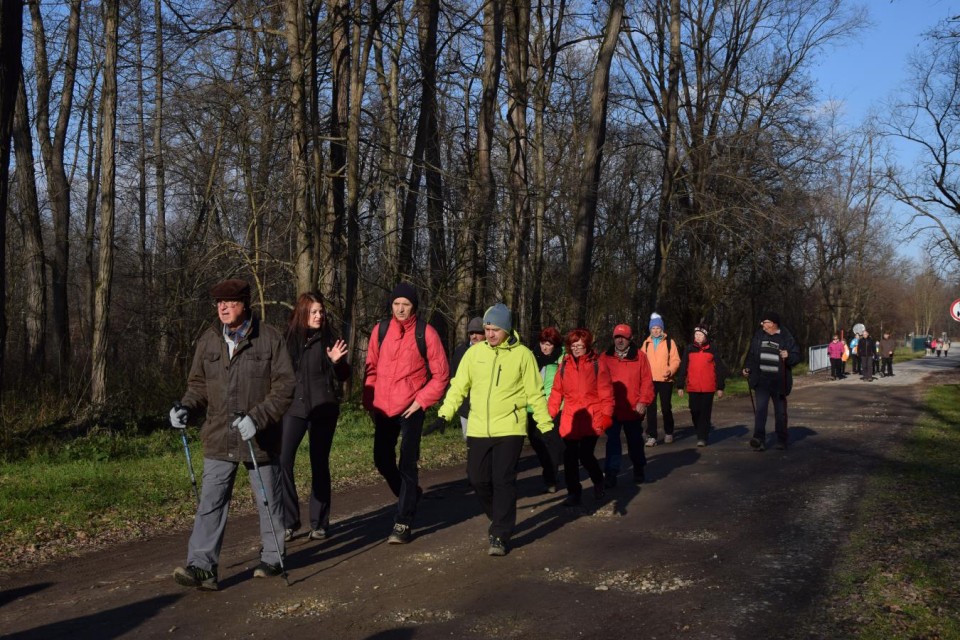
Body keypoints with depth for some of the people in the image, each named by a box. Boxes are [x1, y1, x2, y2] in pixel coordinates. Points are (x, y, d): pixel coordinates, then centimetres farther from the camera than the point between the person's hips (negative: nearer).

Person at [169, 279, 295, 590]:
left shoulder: (270, 338, -8)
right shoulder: (208, 340, 4)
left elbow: (284, 387, -11)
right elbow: (198, 383, 13)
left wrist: (257, 418, -21)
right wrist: (186, 407, -7)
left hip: (260, 438, -3)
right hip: (219, 438, 3)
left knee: (268, 500, 12)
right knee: (211, 501, -2)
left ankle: (272, 558, 28)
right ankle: (202, 566, 1)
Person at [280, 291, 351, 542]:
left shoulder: (329, 338, 1)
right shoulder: (288, 337, 2)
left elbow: (343, 376, 4)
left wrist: (337, 362, -15)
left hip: (323, 408, -1)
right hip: (294, 406, 1)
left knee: (319, 464, 4)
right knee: (282, 460, -11)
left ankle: (319, 523, 14)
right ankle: (289, 520, 2)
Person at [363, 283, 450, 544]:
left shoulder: (426, 333, -5)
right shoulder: (380, 330, 4)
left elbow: (441, 374, -2)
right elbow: (371, 368, 11)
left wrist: (421, 401, -9)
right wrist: (369, 402, 5)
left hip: (410, 408, -4)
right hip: (383, 408, 4)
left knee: (407, 465, -1)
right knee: (383, 460, 11)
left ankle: (403, 524, 8)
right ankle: (409, 494, 38)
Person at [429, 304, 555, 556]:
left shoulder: (522, 354, -3)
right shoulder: (475, 352, 3)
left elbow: (535, 394, 1)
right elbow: (458, 386, 6)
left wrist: (546, 427, 0)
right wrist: (443, 416, -2)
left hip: (509, 430, -3)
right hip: (478, 429, 3)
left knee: (503, 481, -6)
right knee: (478, 479, 7)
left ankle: (500, 535, 6)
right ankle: (500, 520, 31)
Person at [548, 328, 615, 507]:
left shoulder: (597, 365, -2)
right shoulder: (564, 365, 7)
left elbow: (606, 394, -3)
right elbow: (557, 392, 7)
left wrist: (605, 417, -11)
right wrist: (549, 414, 1)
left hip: (591, 420, -3)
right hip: (570, 420, 3)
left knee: (585, 455, -7)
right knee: (570, 457, 3)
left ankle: (598, 482, 25)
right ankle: (573, 492, 20)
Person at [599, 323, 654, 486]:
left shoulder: (639, 356, -1)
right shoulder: (605, 357, 2)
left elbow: (647, 380, -3)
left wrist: (643, 401, -10)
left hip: (634, 409, 0)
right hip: (612, 409, 0)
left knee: (635, 441, 16)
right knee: (612, 441, -1)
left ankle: (638, 470, 33)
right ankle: (611, 473, 3)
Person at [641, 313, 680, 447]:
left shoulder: (669, 342, 1)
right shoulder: (646, 343, 10)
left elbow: (675, 360, -2)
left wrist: (671, 371, -20)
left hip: (665, 380, -2)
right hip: (650, 380, 2)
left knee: (666, 408, 8)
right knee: (651, 409, -1)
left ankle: (668, 433, 26)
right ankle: (652, 436, 3)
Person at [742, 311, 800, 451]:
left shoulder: (786, 337, -5)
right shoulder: (759, 335, 5)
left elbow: (796, 356, -4)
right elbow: (751, 353, 16)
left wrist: (788, 356, -23)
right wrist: (747, 367, 13)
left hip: (779, 380, -1)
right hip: (761, 380, 1)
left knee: (780, 411, 11)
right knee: (760, 409, -11)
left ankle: (782, 440, 24)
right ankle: (759, 439, -17)